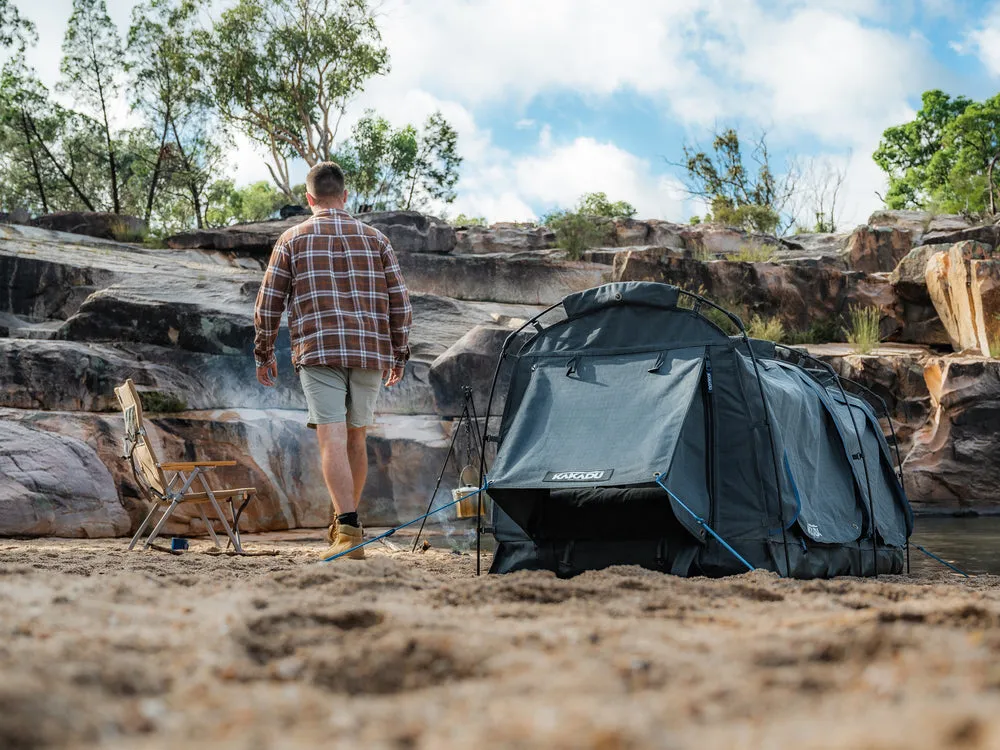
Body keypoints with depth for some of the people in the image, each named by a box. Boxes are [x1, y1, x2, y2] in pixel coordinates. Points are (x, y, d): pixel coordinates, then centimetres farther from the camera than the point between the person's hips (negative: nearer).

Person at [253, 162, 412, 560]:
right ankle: (346, 524, 24)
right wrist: (399, 354, 19)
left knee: (332, 439, -9)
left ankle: (349, 530, -21)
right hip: (370, 352, 3)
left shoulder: (293, 239, 7)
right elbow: (400, 303, 10)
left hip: (318, 352, -3)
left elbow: (268, 304, 6)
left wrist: (263, 353, 17)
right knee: (356, 439, 15)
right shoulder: (375, 238, 12)